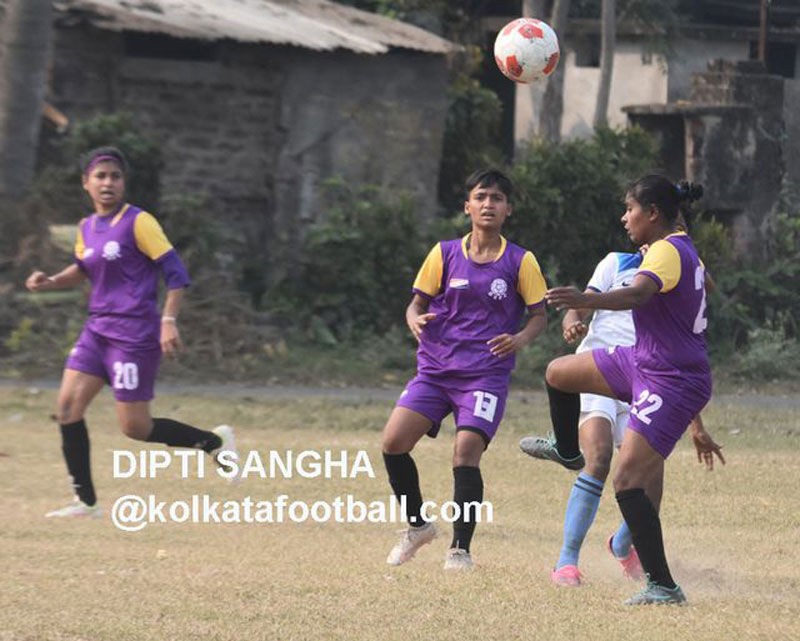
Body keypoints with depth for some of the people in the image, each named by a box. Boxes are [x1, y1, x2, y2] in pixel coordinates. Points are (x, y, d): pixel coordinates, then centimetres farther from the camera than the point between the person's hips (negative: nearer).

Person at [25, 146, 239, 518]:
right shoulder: (86, 228, 10)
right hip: (97, 331, 7)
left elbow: (175, 272, -11)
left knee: (134, 427, -6)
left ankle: (215, 442, 15)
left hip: (134, 336, -7)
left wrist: (168, 322, -20)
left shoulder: (138, 223, -10)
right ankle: (86, 502, 3)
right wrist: (50, 282, 10)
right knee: (68, 405, -4)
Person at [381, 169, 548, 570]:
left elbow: (539, 315, 6)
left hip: (486, 374, -3)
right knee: (393, 442, -11)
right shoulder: (444, 254, 7)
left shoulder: (521, 262, 2)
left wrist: (520, 339, -16)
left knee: (466, 453, -18)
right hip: (435, 368, 3)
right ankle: (418, 525, 12)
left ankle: (460, 548, -4)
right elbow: (417, 302, 11)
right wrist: (415, 319, -13)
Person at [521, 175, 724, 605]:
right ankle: (566, 452, 45)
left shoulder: (668, 251, -20)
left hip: (672, 383, -10)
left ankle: (662, 586, -13)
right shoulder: (679, 250, 14)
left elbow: (637, 295, -41)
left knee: (627, 482, -15)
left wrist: (585, 301, -60)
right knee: (558, 374, 18)